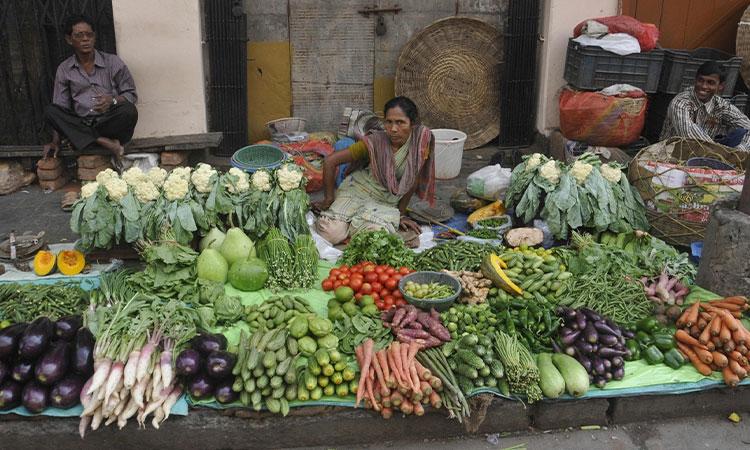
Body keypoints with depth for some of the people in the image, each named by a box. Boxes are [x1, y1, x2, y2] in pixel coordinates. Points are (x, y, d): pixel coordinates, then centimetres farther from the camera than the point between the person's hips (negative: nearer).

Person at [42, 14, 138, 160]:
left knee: (129, 110, -31)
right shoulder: (64, 69, 9)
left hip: (109, 123, -3)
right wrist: (56, 141, -5)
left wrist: (113, 100, -19)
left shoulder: (113, 62, 4)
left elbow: (131, 94, 5)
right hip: (81, 126, 3)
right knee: (50, 111, -24)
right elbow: (60, 106, 7)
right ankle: (105, 142, -33)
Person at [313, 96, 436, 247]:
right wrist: (328, 200, -8)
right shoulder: (375, 142, -20)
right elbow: (330, 161, -14)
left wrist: (401, 214, 2)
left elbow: (414, 180, -3)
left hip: (387, 203, 2)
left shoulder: (423, 138, -16)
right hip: (357, 191, -1)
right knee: (331, 234, -22)